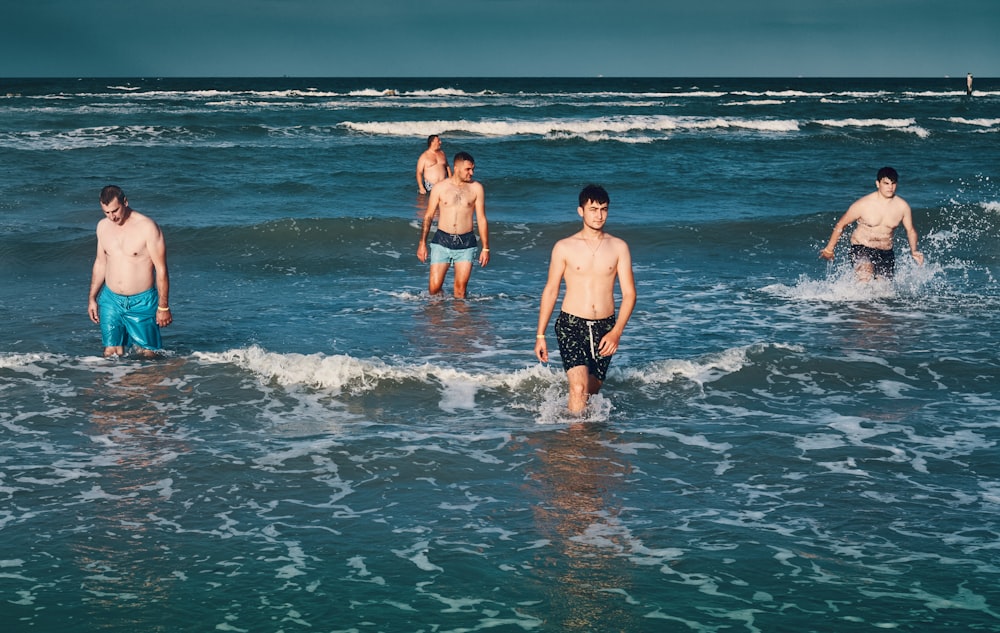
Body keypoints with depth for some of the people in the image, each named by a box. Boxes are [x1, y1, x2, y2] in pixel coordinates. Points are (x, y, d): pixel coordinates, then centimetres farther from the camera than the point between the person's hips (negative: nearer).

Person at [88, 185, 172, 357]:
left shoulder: (147, 227, -12)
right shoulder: (103, 226, 5)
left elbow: (161, 269, -11)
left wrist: (163, 307, -12)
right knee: (111, 353, 1)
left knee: (148, 354, -1)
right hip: (110, 301, 4)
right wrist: (92, 298, 16)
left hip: (142, 302, -4)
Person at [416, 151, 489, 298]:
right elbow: (428, 216, 8)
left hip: (466, 244, 0)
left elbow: (481, 219, 6)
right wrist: (422, 243, 3)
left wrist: (485, 248, 3)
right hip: (442, 241, 0)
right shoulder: (440, 188, 2)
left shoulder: (476, 188, 4)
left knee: (461, 288, -2)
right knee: (434, 287, -4)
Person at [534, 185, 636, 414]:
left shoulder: (618, 247, 3)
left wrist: (616, 332, -12)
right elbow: (550, 291, 6)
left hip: (604, 327, 3)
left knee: (592, 389, 12)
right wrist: (540, 335, 4)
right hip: (571, 325, -3)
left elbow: (629, 293, 1)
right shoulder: (564, 247, 0)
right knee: (579, 388, -20)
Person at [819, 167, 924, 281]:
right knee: (865, 277, -31)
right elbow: (841, 224, -2)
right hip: (861, 249, -4)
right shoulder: (863, 204, -13)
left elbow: (910, 230, 12)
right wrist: (829, 249, 5)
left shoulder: (902, 206, -4)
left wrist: (913, 251, -6)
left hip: (886, 254, 4)